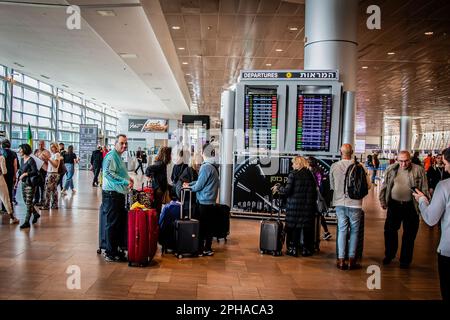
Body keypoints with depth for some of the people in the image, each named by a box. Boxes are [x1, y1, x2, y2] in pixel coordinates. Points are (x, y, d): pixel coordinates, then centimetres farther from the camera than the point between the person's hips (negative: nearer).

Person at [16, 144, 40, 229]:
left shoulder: (31, 160, -14)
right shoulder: (23, 160, 10)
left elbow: (35, 171, -19)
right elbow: (21, 171, 16)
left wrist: (25, 174, -27)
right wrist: (18, 180, 10)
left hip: (30, 183, -8)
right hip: (24, 183, 8)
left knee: (28, 203, -4)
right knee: (26, 201, 15)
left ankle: (27, 222, 0)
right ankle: (35, 214, 34)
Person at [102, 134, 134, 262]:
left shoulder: (119, 157, 20)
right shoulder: (111, 156, -12)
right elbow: (108, 173, -24)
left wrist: (128, 178, 12)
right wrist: (125, 182, -23)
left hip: (120, 194, 10)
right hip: (111, 194, -10)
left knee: (121, 223, 14)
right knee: (112, 224, -3)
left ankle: (115, 250, 24)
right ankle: (110, 253, 7)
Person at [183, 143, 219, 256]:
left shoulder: (206, 167, -18)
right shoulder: (214, 166, 11)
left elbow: (199, 186, -15)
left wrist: (189, 187, 2)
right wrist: (189, 184, 13)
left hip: (204, 202, -8)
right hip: (211, 202, 9)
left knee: (202, 226, 0)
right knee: (209, 225, 13)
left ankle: (200, 249, 7)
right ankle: (208, 249, 20)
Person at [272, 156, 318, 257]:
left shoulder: (293, 174, -7)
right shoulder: (310, 175, 6)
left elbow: (287, 191, -12)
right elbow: (315, 191, 7)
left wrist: (278, 188, 5)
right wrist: (313, 203, 16)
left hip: (294, 205, -3)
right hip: (308, 206, 4)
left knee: (293, 227, 6)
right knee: (307, 227, 11)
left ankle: (293, 249, 8)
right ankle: (306, 249, 16)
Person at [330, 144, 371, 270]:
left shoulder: (334, 166, -4)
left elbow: (332, 185, 6)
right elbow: (367, 185, -4)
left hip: (339, 203, 2)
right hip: (354, 203, -2)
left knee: (342, 230, 9)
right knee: (354, 231, 9)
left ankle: (341, 260, 9)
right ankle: (351, 260, 12)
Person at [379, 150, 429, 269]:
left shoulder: (419, 170, -5)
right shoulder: (391, 169, 2)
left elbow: (425, 189, -3)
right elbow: (384, 186, 9)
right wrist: (382, 201, 7)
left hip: (411, 206, -2)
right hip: (394, 204, 2)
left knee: (409, 234, 8)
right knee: (389, 231, 10)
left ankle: (405, 260, 22)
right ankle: (389, 255, 30)